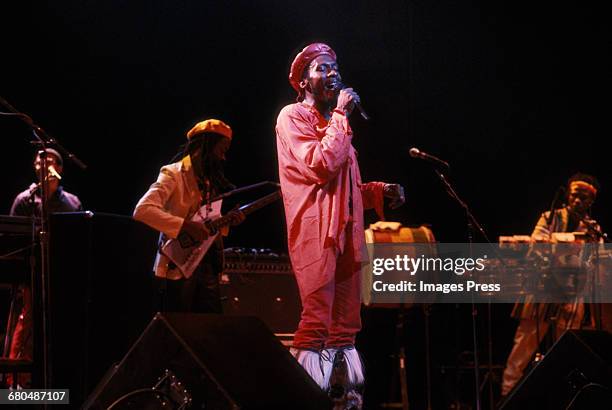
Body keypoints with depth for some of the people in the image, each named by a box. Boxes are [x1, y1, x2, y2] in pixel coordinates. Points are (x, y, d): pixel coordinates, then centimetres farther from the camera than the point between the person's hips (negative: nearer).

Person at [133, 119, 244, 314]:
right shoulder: (174, 174, -10)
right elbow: (142, 210, -24)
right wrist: (185, 226, -29)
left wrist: (227, 220, 2)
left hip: (207, 266, 8)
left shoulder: (210, 179, 16)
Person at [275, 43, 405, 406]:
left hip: (346, 229, 9)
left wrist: (379, 191, 12)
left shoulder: (332, 122, 25)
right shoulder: (294, 117, -1)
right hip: (316, 230, -9)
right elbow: (321, 166, -17)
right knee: (316, 323, -16)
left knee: (346, 326, 5)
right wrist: (341, 114, -9)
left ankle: (346, 394, 6)